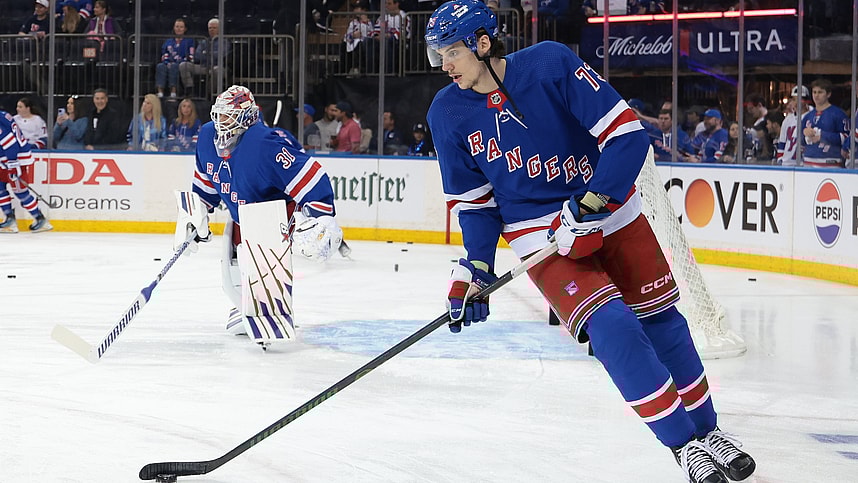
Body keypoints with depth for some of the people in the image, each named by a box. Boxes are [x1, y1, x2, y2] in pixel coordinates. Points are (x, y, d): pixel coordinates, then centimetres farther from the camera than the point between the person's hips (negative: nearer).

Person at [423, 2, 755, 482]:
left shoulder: (551, 64, -20)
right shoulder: (448, 113, -8)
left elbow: (628, 133, -20)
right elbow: (474, 200, 3)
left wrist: (590, 205, -26)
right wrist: (476, 269, -8)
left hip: (609, 210, 0)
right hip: (540, 235, 1)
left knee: (662, 324, 5)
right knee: (611, 329, -19)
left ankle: (709, 431, 26)